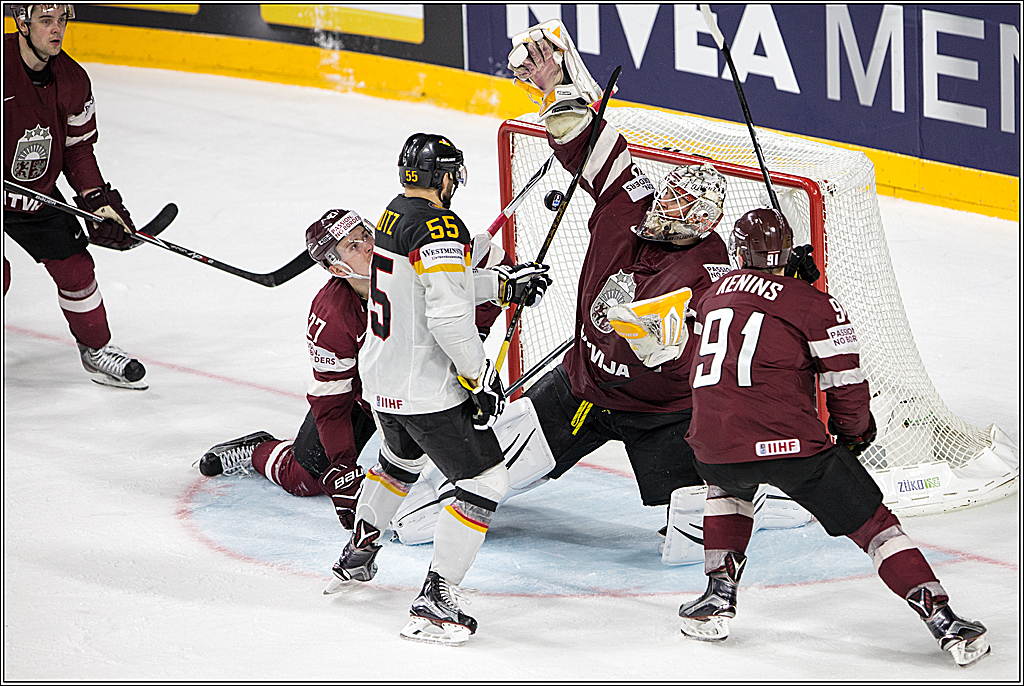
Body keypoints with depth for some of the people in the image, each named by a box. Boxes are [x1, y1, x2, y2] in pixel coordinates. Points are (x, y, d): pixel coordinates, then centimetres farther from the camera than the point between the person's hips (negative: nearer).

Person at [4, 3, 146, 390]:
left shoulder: (73, 80, -5)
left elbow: (78, 147, 6)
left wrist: (98, 200, -4)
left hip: (37, 193, 5)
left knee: (74, 266, 6)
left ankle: (96, 349, 26)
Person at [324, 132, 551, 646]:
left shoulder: (393, 216, 8)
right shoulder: (439, 227, -21)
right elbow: (448, 316, -27)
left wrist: (504, 283, 19)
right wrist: (481, 380, -18)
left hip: (380, 381, 10)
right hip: (426, 389, -10)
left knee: (400, 460, 35)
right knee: (485, 482, -4)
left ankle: (356, 556, 48)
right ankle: (434, 603, -9)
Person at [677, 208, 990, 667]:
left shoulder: (714, 297, 18)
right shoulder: (815, 306, 4)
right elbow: (847, 390, 4)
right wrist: (855, 434, 22)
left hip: (714, 443, 4)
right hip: (791, 440, -3)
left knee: (728, 485, 38)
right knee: (872, 522, 7)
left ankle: (719, 595, 26)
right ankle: (943, 621, -1)